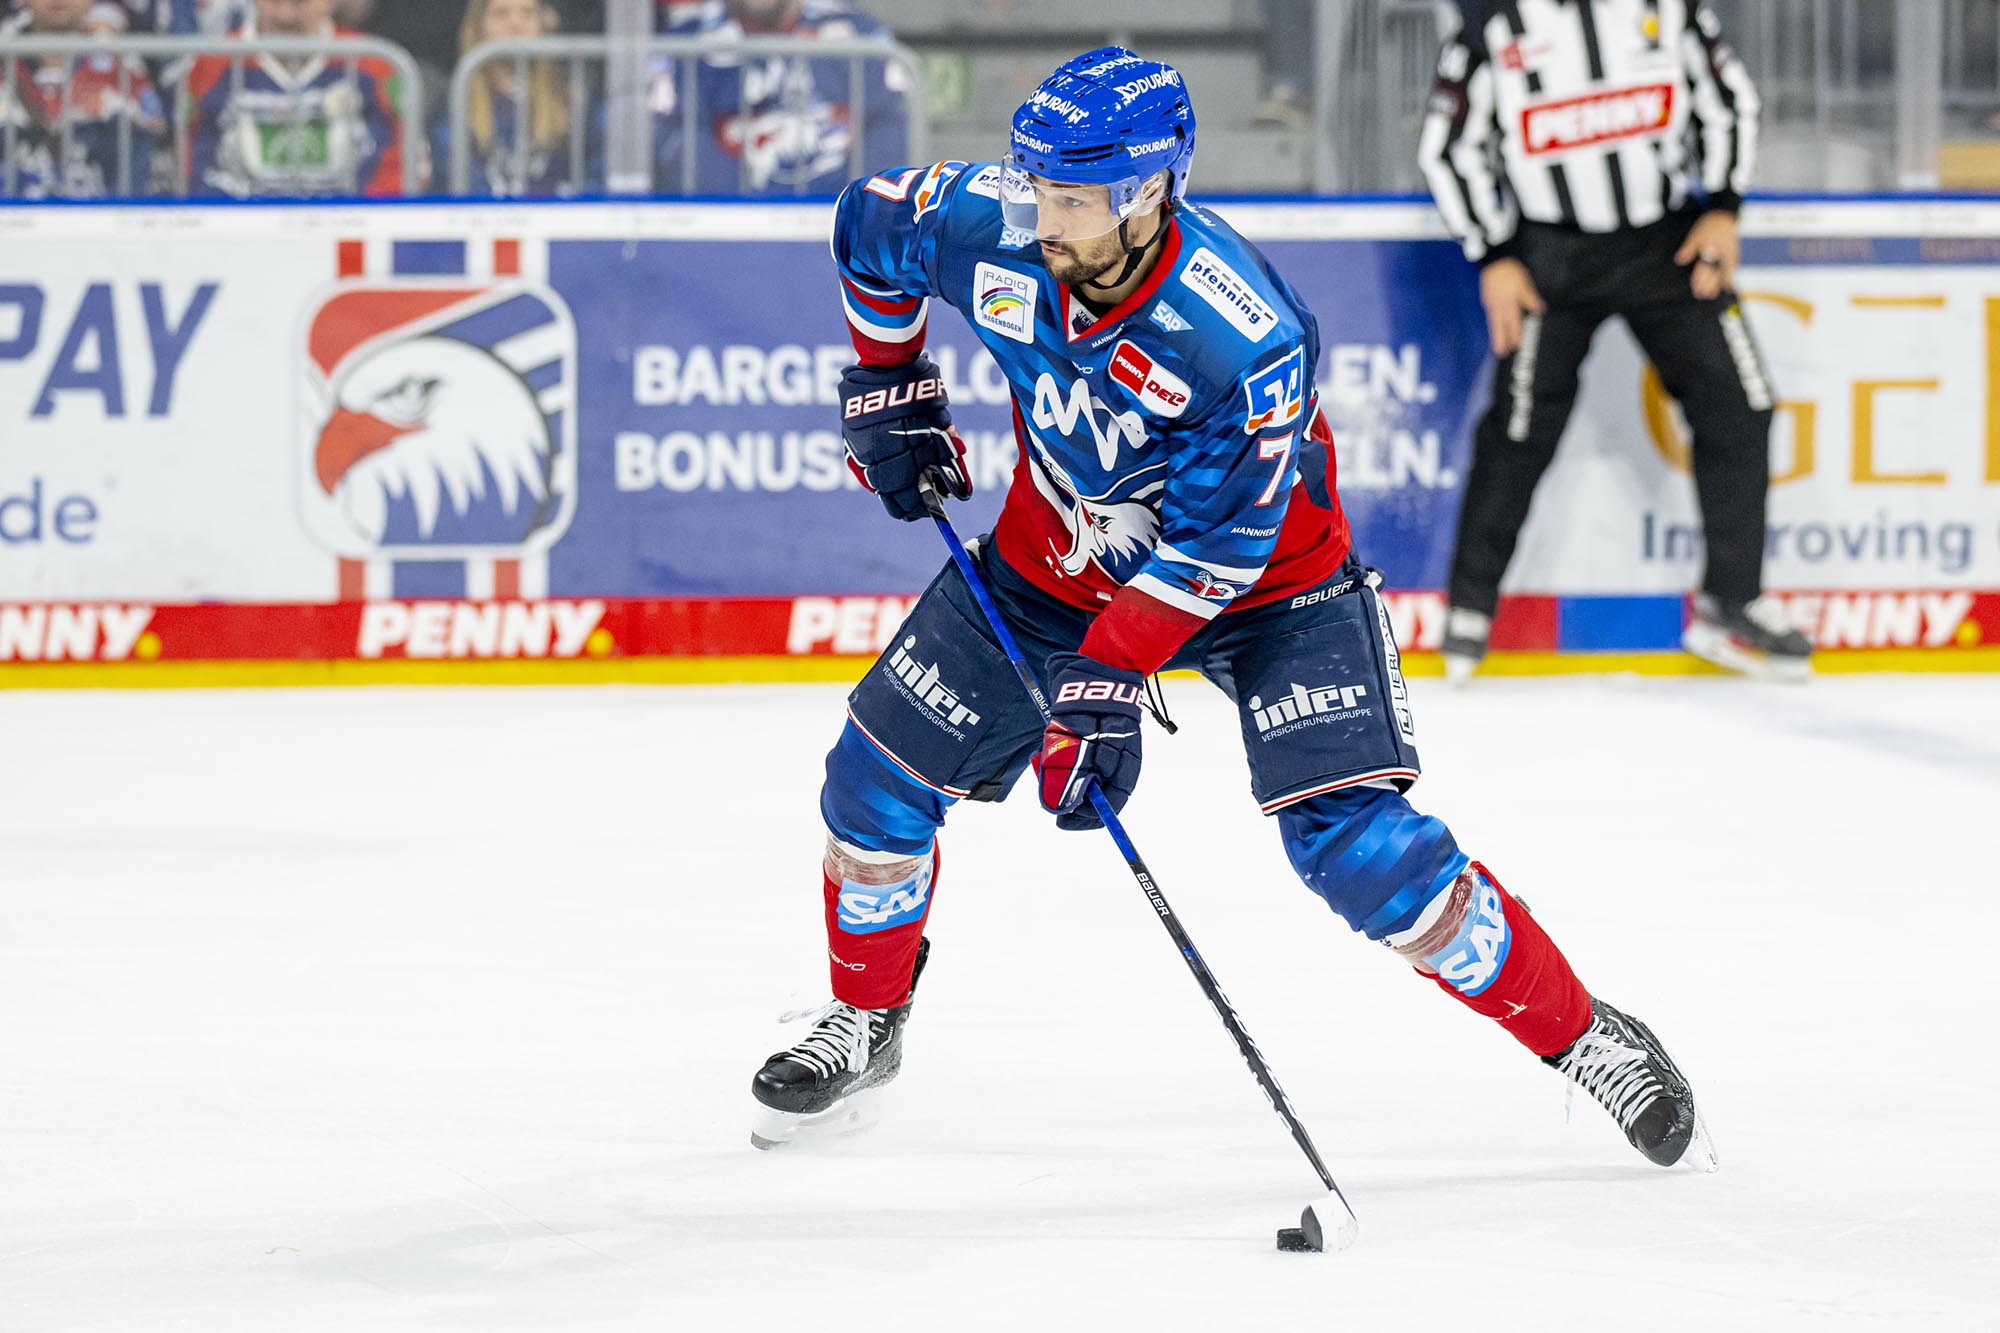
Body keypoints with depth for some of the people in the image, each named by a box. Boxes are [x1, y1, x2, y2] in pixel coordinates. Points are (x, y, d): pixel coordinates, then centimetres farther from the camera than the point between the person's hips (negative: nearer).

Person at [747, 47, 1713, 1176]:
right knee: (880, 770, 1)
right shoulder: (987, 227, -23)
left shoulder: (1245, 340, -37)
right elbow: (870, 227, 1)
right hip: (1062, 553, 5)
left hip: (1262, 574, -5)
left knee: (1351, 839, -18)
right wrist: (889, 388, 7)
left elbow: (1212, 550, -29)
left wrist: (1106, 685, -31)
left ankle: (1584, 1038, -5)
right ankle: (864, 1029, 25)